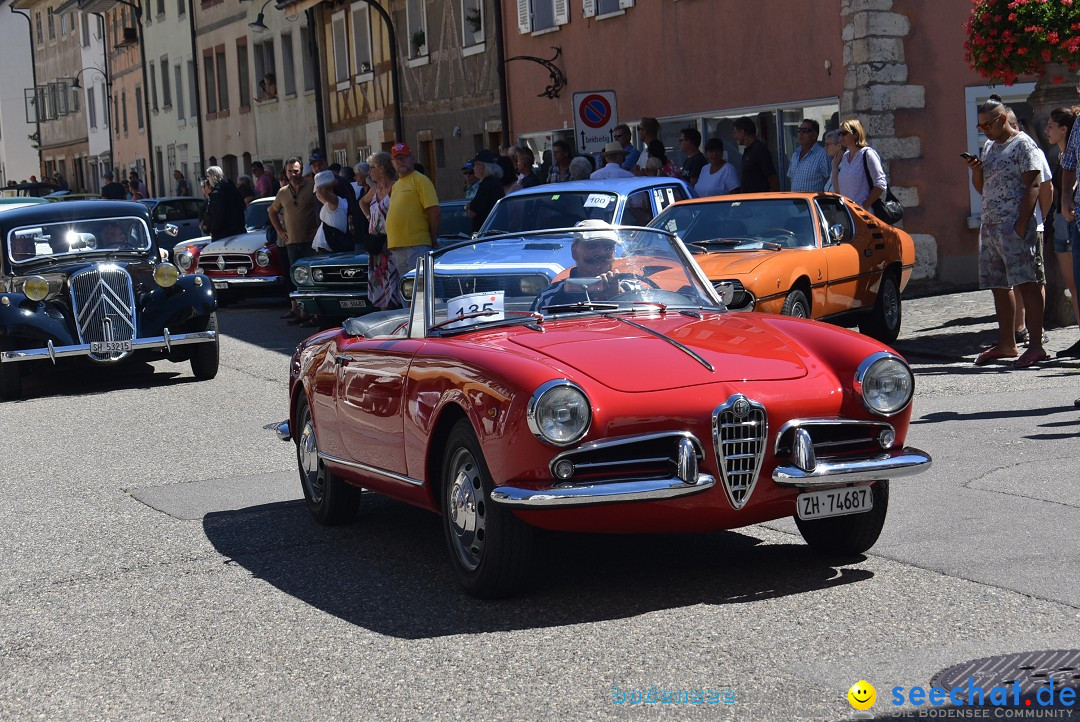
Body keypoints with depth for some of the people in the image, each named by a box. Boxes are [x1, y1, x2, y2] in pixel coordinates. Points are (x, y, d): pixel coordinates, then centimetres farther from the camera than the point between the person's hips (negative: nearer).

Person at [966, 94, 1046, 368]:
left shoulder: (1023, 144, -6)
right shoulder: (989, 147, 19)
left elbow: (1032, 185, -13)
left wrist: (1022, 223, -21)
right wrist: (975, 170, 3)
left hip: (1014, 226, -9)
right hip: (990, 225, 9)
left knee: (1025, 282, -11)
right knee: (998, 285, 10)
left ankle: (1036, 345, -14)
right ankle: (1006, 344, 18)